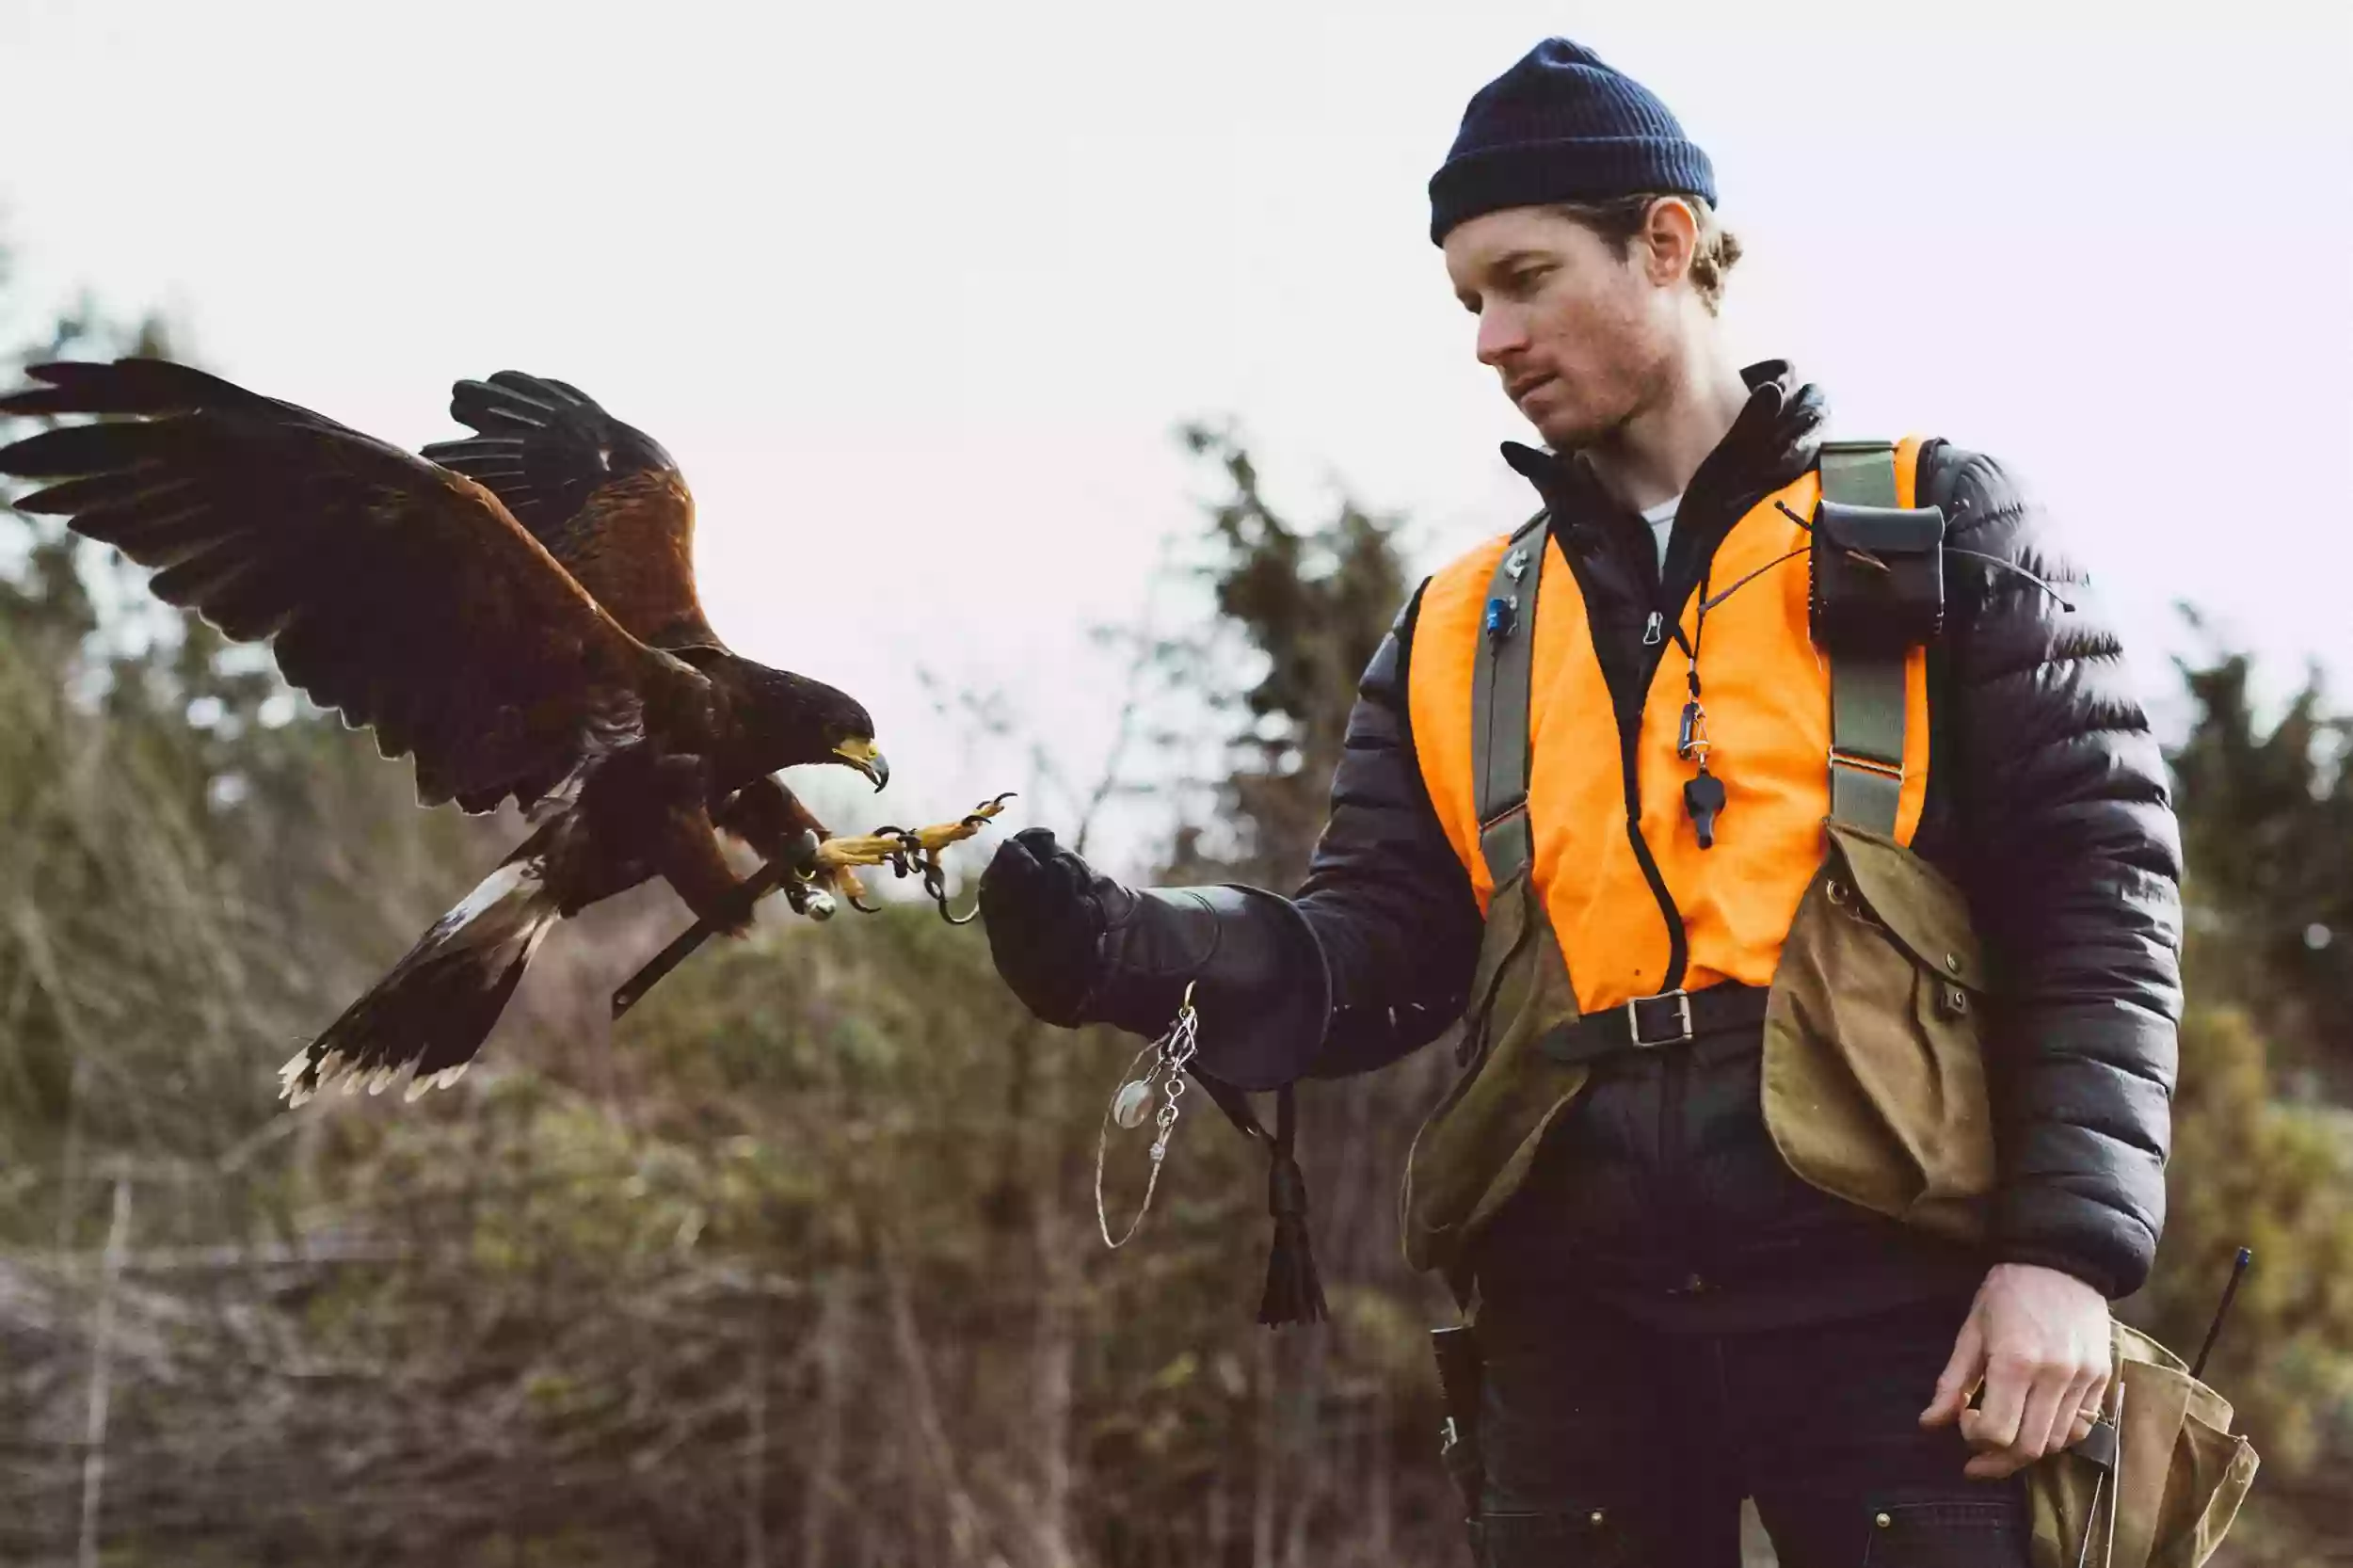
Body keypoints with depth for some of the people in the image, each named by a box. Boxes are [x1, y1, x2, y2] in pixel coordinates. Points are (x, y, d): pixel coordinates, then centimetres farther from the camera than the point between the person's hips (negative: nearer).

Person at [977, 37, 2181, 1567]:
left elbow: (2098, 886, -1)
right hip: (1580, 1317, 4)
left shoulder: (1936, 531, 6)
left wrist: (2069, 1246, -12)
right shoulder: (1457, 633, 18)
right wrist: (1131, 948, -10)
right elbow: (1382, 948, 10)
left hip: (1886, 1302, -4)